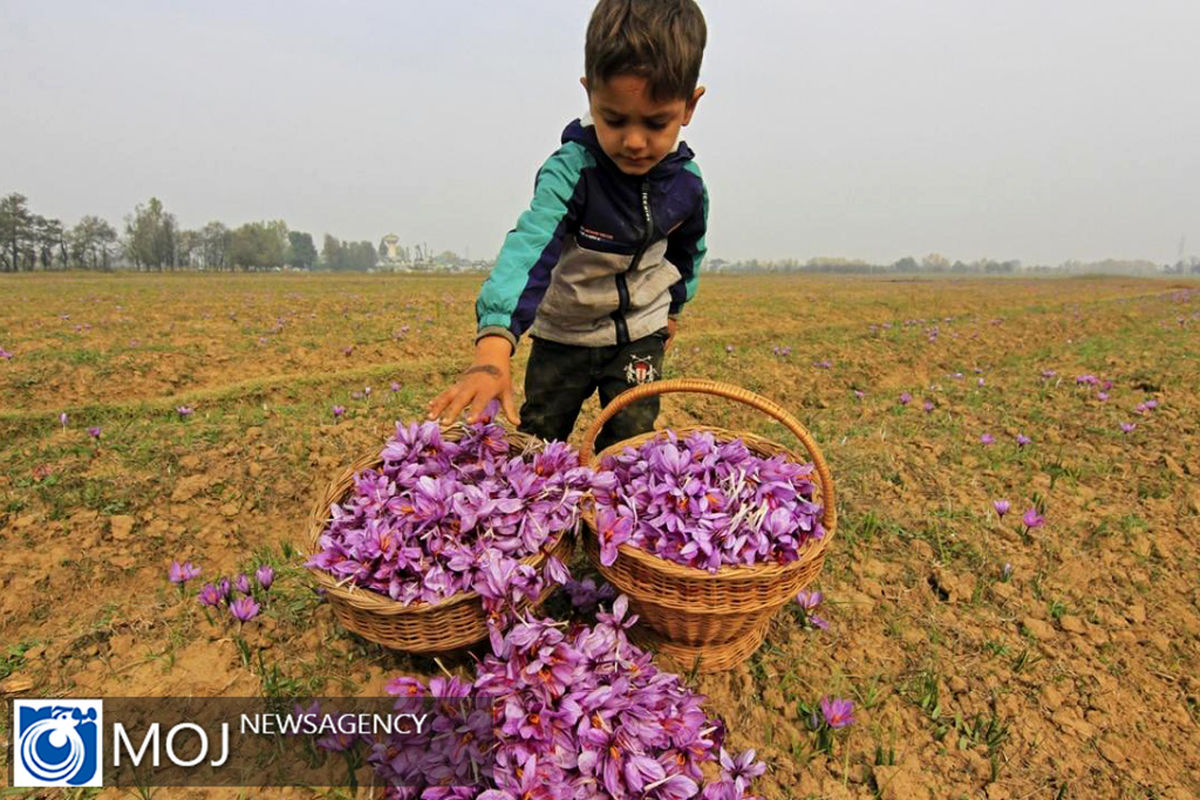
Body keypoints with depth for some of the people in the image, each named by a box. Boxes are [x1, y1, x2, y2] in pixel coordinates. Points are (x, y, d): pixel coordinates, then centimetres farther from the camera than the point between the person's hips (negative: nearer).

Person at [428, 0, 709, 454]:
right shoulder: (571, 171, -30)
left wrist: (674, 307, 20)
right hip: (563, 332, -1)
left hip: (640, 334, 2)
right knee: (536, 439, 10)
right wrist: (492, 354, -61)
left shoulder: (687, 183, -14)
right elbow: (528, 249, -47)